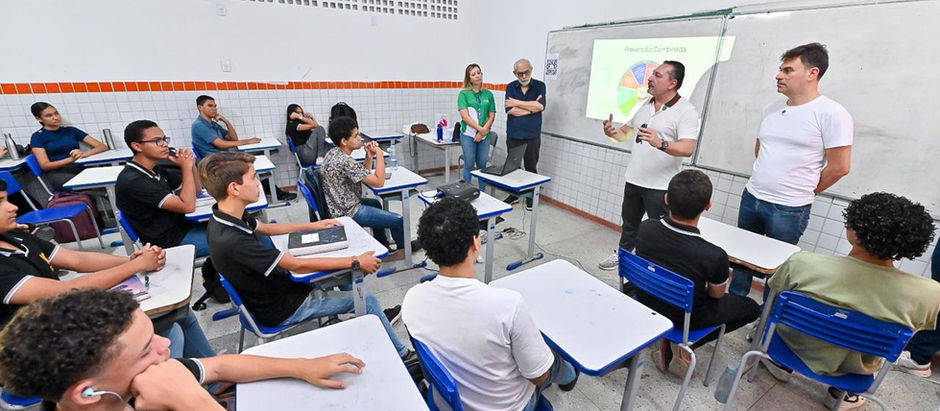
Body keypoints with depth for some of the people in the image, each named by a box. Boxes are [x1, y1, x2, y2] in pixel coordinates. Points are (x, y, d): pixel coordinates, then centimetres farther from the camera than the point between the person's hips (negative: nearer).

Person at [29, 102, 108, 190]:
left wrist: (85, 153, -14)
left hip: (79, 168, 3)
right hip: (56, 173, -3)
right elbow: (45, 165, -2)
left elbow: (103, 147, 7)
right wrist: (71, 159, -19)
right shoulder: (38, 137, 10)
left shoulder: (71, 130, 19)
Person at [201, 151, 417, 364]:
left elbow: (264, 228, 13)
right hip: (280, 309, -9)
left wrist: (313, 225, 15)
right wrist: (356, 262, -24)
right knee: (368, 301, -6)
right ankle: (400, 355, 14)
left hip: (272, 288, 9)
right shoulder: (232, 241, -36)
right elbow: (298, 265, -31)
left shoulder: (225, 217, -7)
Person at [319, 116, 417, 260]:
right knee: (398, 221, -2)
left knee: (375, 203, 33)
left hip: (338, 205, 10)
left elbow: (364, 174, 10)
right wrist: (379, 153, -18)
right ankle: (404, 247, 29)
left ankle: (382, 245, 42)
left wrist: (369, 156, -6)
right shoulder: (345, 161, -29)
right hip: (349, 213, -10)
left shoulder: (333, 153, 2)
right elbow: (379, 182, -25)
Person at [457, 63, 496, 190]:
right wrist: (481, 129, -15)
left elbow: (492, 116, 5)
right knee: (469, 166, 3)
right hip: (468, 135, -3)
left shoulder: (488, 94, 8)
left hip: (484, 135, 3)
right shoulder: (464, 94, -1)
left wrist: (483, 132, -8)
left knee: (482, 165, 9)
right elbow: (465, 116, -10)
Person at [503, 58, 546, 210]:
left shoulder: (539, 86, 2)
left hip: (532, 136, -1)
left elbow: (540, 106, -16)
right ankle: (513, 194, 26)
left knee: (531, 167, 6)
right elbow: (510, 110, -10)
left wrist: (517, 103, -11)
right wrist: (532, 106, -10)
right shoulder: (511, 87, 4)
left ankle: (530, 197, 21)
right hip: (513, 135, 2)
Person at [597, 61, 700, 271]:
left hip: (661, 186, -6)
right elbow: (624, 133, 15)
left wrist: (661, 144, -42)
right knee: (629, 224, 21)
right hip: (633, 180, 7)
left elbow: (688, 148, -24)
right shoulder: (643, 105, 9)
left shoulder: (686, 111, -12)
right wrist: (612, 132, -8)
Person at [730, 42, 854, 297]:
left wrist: (805, 191, 1)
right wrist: (765, 180, 15)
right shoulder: (772, 109, 7)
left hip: (789, 209, -6)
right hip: (751, 197, 6)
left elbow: (840, 167, -10)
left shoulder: (831, 113, -12)